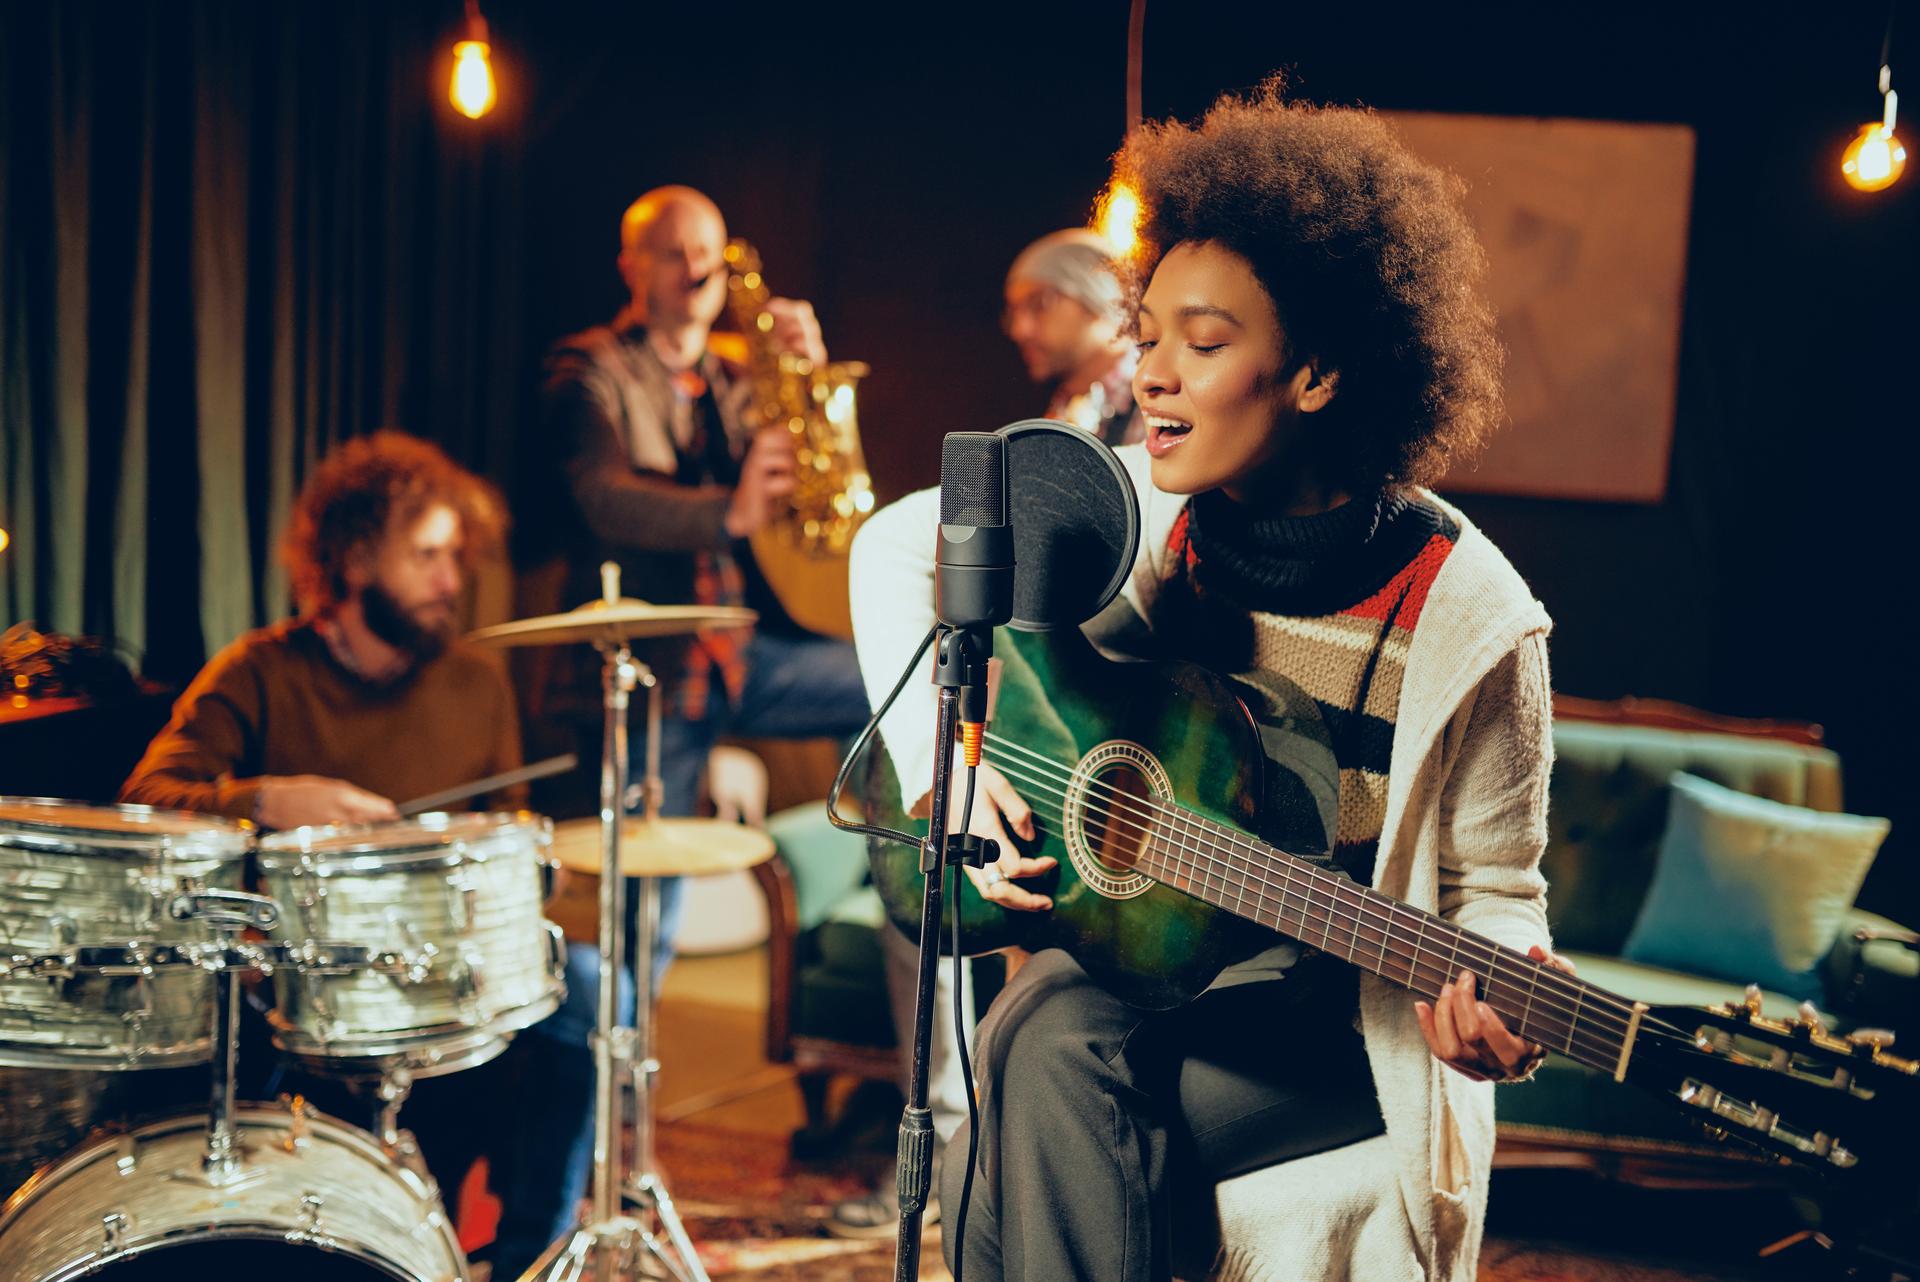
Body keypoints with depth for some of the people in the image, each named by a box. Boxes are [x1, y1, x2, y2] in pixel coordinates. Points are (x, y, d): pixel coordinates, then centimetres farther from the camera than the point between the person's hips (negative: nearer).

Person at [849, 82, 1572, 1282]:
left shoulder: (1468, 616, -15)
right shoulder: (1135, 510, -5)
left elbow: (1494, 891, -5)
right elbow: (900, 544, 7)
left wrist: (1496, 1013, -28)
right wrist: (942, 763, -6)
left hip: (1331, 1013, -4)